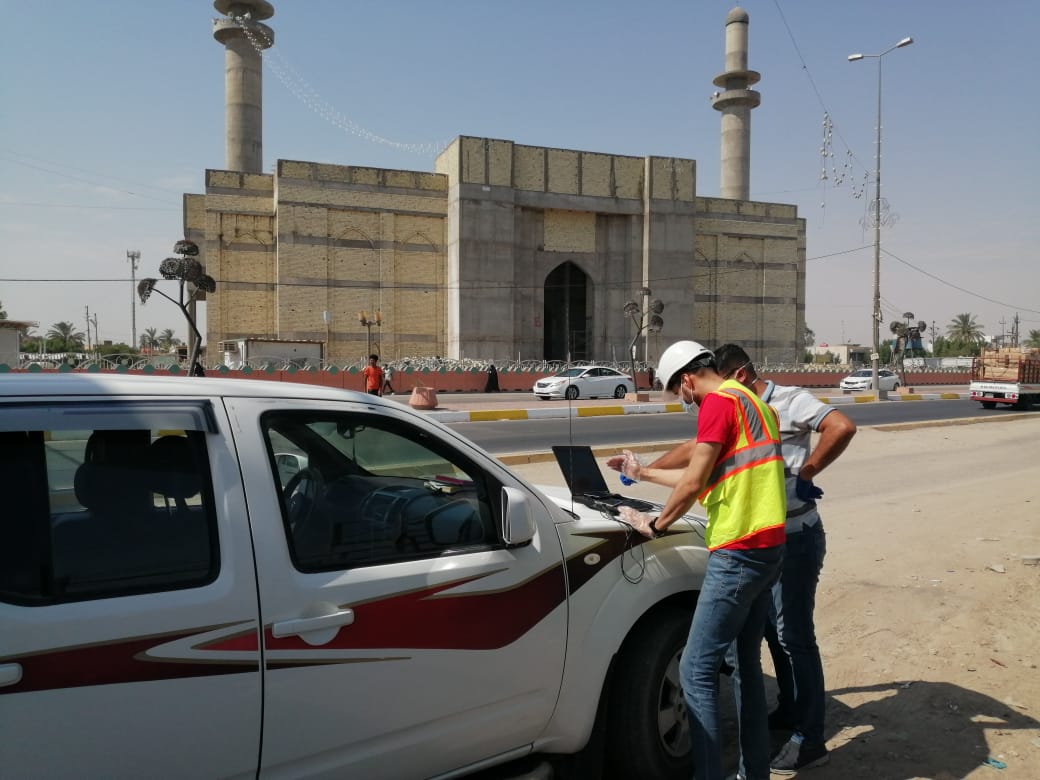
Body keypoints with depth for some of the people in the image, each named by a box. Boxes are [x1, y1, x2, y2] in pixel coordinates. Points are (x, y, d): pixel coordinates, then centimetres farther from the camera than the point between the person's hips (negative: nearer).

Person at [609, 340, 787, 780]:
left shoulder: (720, 402, -10)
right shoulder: (752, 402, 20)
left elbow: (693, 484, -13)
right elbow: (705, 478, 26)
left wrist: (654, 525, 2)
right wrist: (644, 473, 33)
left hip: (738, 553, -10)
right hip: (768, 548, 11)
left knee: (697, 670, -5)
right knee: (748, 662, 18)